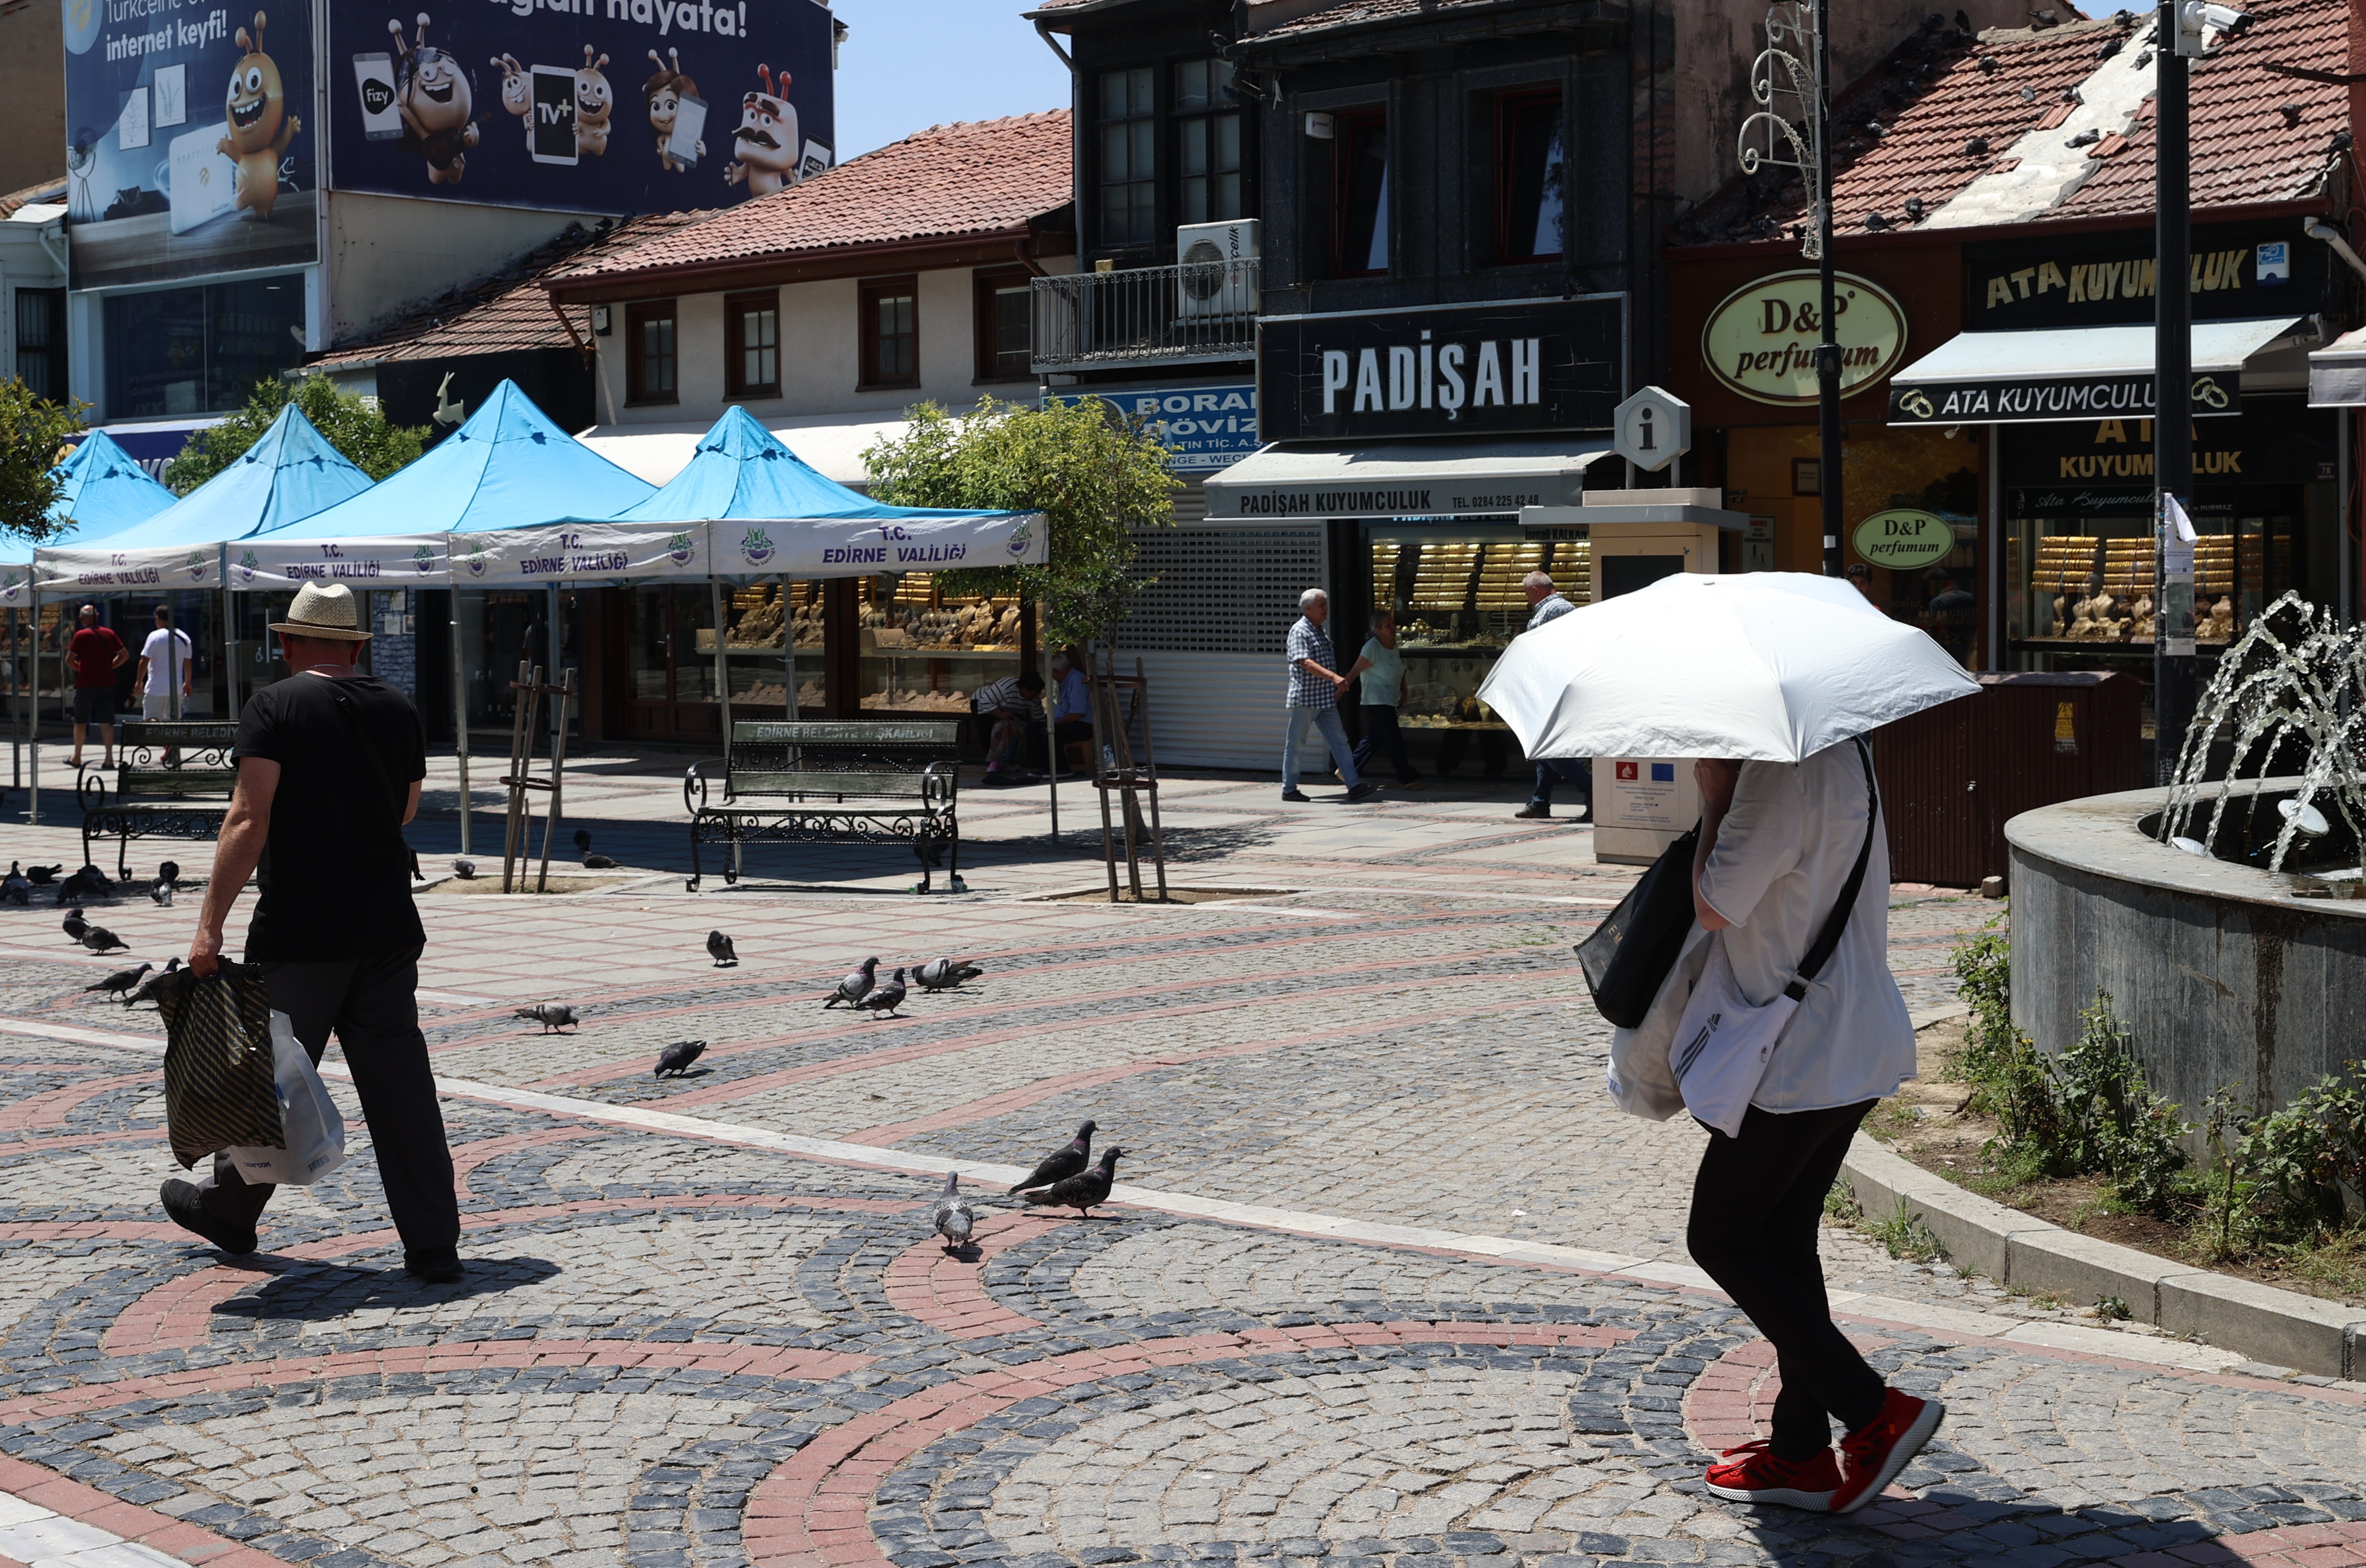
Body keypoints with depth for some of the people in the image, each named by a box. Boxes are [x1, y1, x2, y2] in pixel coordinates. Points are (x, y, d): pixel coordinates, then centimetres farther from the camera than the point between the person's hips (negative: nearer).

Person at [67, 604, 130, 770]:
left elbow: (69, 660, -12)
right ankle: (109, 757, -9)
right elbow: (125, 655, 7)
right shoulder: (109, 633, 4)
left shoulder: (81, 636, -9)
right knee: (106, 722, 0)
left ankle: (77, 757, 21)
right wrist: (110, 666, 10)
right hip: (107, 684, 3)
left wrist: (79, 667, 6)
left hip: (86, 684, -3)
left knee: (81, 721, 12)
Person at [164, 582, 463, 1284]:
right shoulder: (398, 709, 8)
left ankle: (228, 1211, 31)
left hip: (298, 932, -4)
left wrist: (210, 925, -18)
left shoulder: (273, 707, -7)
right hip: (388, 928, 4)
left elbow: (249, 821, -16)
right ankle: (434, 1244, 2)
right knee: (401, 1084, 4)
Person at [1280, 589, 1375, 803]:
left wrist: (1336, 688, 22)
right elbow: (1306, 663, -24)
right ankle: (1289, 789, 10)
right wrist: (1333, 677, -34)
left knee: (1340, 741, 0)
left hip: (1326, 699, 8)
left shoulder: (1322, 633, 16)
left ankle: (1354, 785, -4)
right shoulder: (1299, 632, -12)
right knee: (1295, 744, 2)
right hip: (1304, 698, -8)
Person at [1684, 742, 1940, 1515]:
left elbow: (1714, 908, -16)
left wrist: (1714, 795, -9)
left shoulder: (1782, 774, -23)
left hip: (1802, 1059, -10)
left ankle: (1875, 1412, 0)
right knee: (1783, 1239, 16)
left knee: (1721, 1238, 3)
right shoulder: (1841, 752, 9)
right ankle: (1801, 1451, 20)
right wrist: (1726, 795, 8)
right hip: (1858, 1041, 10)